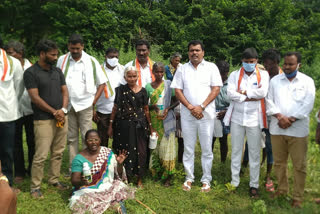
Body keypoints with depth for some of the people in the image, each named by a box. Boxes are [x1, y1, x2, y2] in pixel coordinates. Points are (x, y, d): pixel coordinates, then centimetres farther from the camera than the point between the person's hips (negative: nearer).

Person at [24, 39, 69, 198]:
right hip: (43, 120, -6)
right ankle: (35, 187, 8)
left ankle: (54, 180, 25)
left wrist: (63, 110, -6)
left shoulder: (57, 71, 12)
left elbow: (65, 91, 11)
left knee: (58, 153, 11)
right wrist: (54, 112, -10)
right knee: (41, 155, -5)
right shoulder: (30, 73, -6)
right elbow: (35, 97, -11)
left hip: (61, 118, 6)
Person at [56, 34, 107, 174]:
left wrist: (94, 101, -4)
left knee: (87, 137, -2)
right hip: (68, 105, 3)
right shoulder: (62, 60, 5)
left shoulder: (91, 61, 0)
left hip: (85, 104, -2)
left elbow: (102, 83, 3)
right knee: (71, 138, 9)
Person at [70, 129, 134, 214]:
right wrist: (82, 181, -30)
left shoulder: (108, 152, 0)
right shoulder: (79, 158, -7)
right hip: (88, 190, -1)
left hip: (107, 187, 1)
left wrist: (120, 163, -18)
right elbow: (74, 181, -7)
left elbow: (118, 175, 4)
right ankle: (116, 203, -21)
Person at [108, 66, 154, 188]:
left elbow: (146, 110, 6)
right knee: (123, 151, 5)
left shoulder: (142, 91, 2)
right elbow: (115, 108, 6)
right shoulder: (120, 90, 4)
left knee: (139, 151, 3)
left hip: (138, 126, 0)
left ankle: (139, 179, 17)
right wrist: (111, 125, 4)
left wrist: (150, 126, 6)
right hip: (123, 126, 1)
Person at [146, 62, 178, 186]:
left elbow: (177, 100, 3)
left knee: (167, 146, -3)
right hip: (154, 120, 2)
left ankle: (168, 176, 3)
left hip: (167, 119, -2)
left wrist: (168, 108, -13)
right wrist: (152, 106, -12)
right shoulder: (148, 86, 7)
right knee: (154, 146, 3)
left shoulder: (169, 84, 3)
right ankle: (156, 171, 15)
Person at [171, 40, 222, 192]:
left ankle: (206, 180, 17)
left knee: (207, 149, 5)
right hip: (187, 114, 2)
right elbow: (177, 90, 3)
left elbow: (216, 89, -3)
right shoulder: (182, 69, 9)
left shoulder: (211, 67, 4)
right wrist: (190, 107, -9)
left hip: (206, 114, -1)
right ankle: (189, 178, 22)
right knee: (188, 148, 9)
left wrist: (201, 107, -13)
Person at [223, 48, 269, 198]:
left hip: (254, 118, -1)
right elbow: (230, 93, -10)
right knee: (236, 151, 9)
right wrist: (251, 97, -12)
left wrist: (243, 92, -9)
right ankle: (234, 182, 20)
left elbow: (263, 92, -14)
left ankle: (254, 185, 16)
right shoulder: (234, 75, 5)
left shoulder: (263, 75, 3)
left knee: (255, 153, 5)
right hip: (237, 117, 1)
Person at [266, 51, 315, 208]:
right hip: (277, 128, 3)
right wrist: (280, 117, -12)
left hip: (298, 129, -2)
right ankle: (282, 189, 32)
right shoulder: (275, 80, 8)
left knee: (299, 165, 3)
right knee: (279, 162, 13)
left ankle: (298, 197, 16)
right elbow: (269, 101, 3)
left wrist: (291, 119, -13)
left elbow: (308, 105, -6)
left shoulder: (307, 81, 2)